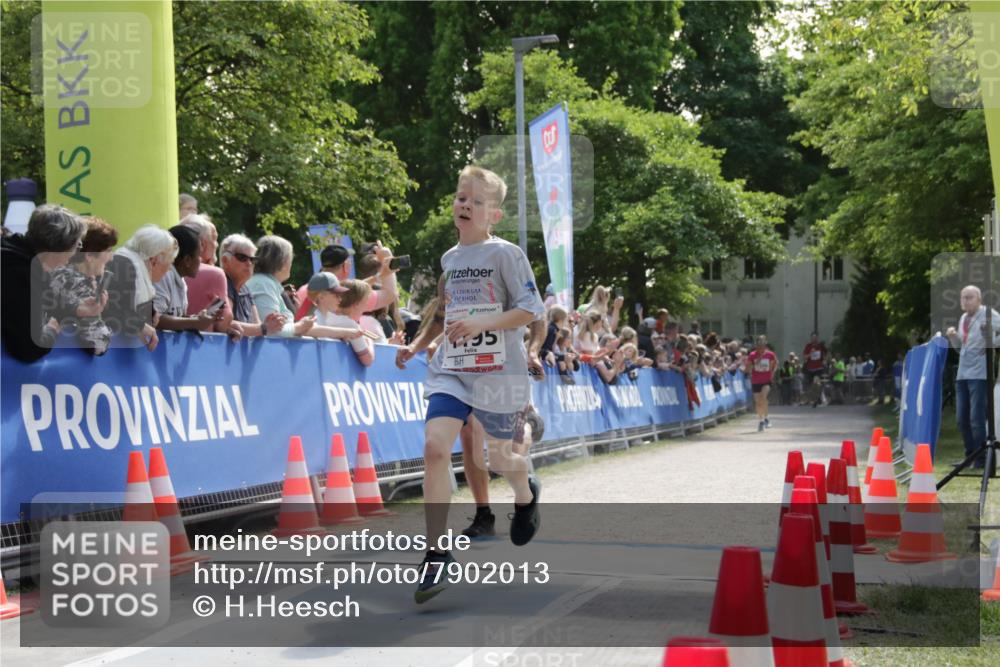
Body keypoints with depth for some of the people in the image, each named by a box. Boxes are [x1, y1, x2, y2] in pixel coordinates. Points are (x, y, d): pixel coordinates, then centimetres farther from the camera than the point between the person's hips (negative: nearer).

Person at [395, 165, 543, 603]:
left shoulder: (505, 254, -8)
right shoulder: (449, 259, 11)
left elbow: (530, 309, -15)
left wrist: (481, 324, -25)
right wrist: (418, 344, 18)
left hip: (498, 372, -4)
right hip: (451, 370, 4)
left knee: (499, 456, 10)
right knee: (434, 447, -16)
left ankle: (526, 493, 50)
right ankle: (436, 555, -11)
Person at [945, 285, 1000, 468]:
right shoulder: (963, 318, 17)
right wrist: (953, 337, 7)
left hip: (979, 374, -8)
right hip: (962, 374, 8)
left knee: (977, 418, -9)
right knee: (962, 418, 10)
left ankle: (981, 458, -2)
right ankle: (970, 456, 20)